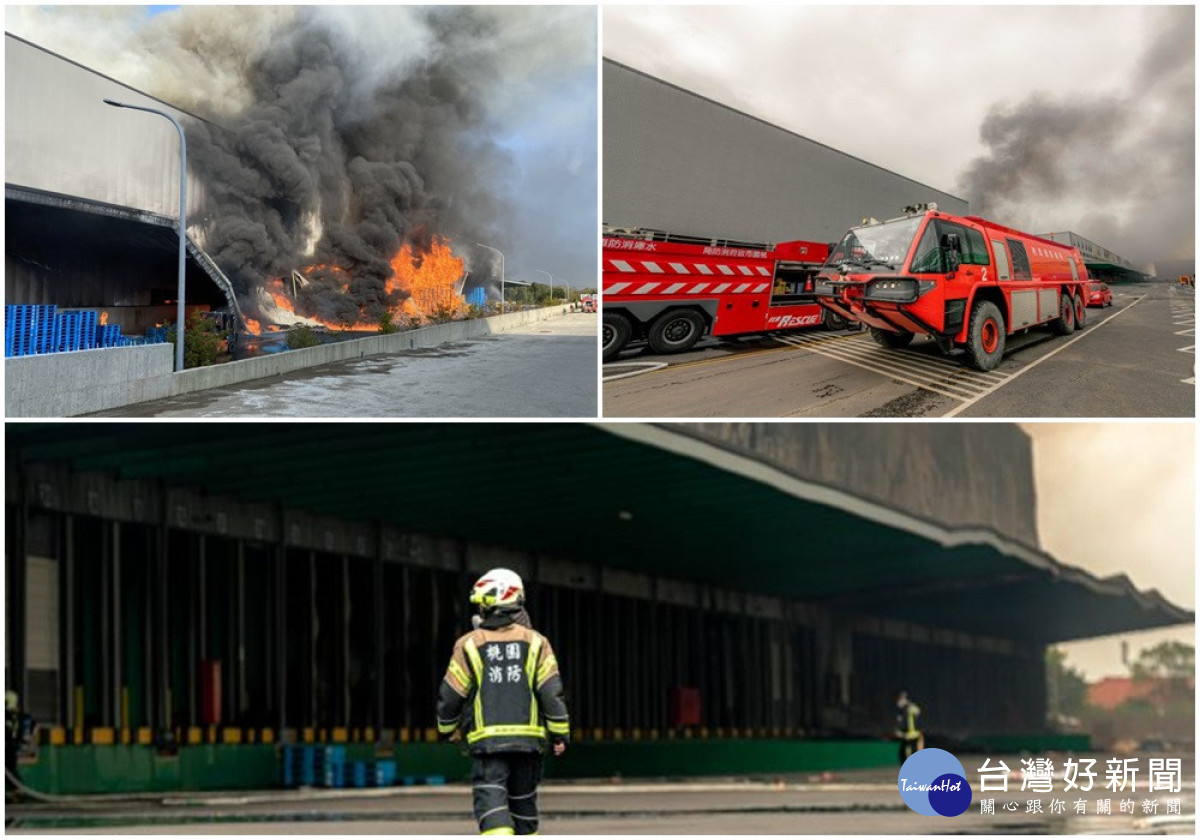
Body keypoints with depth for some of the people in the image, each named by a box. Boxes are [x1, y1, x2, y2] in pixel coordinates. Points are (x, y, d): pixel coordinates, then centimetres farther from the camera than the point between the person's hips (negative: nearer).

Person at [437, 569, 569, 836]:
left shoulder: (469, 645, 0)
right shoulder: (535, 642, 5)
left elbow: (450, 694, 4)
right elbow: (551, 691, -1)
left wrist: (447, 728, 22)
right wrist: (559, 733, 6)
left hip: (487, 740, -3)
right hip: (528, 737, 3)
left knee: (491, 804, -9)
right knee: (524, 803, 15)